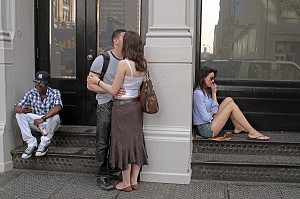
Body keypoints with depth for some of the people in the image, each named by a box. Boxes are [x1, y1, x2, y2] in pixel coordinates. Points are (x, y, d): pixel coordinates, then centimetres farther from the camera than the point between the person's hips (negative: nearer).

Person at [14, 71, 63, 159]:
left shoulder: (54, 93, -12)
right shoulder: (31, 93, -3)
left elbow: (58, 107, -32)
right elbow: (16, 108, -8)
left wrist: (43, 118, -44)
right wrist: (23, 110, -34)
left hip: (51, 124, -3)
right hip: (37, 123, 3)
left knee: (55, 116, -36)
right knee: (19, 114, -17)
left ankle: (44, 144, -16)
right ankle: (31, 144, -15)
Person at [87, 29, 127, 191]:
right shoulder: (102, 60, -9)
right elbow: (90, 85, -9)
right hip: (105, 105, -5)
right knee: (103, 143, 1)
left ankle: (114, 170, 29)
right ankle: (101, 175, 12)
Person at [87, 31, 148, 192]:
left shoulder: (124, 64, -18)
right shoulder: (143, 64, 1)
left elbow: (114, 90, -15)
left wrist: (97, 81, -5)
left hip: (122, 107, -7)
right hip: (136, 105, 7)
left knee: (123, 142, 4)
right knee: (136, 140, 13)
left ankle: (126, 183, 15)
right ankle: (134, 180, 23)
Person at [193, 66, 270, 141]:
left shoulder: (205, 91, 11)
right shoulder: (198, 93, -19)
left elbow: (215, 110, 3)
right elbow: (206, 117, -21)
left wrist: (214, 93, 1)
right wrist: (212, 113, 1)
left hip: (209, 122, 10)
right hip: (206, 129, -10)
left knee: (228, 100, 8)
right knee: (232, 105, -12)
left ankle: (238, 128, 15)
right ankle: (252, 133, -11)